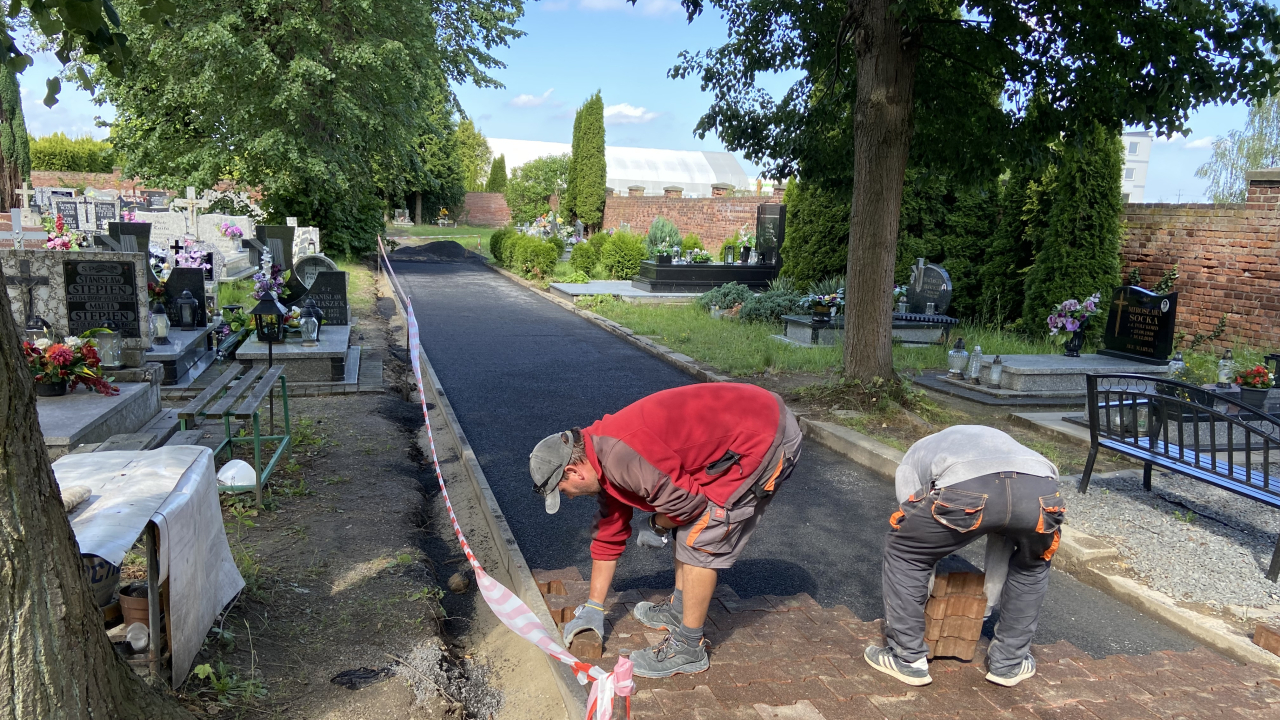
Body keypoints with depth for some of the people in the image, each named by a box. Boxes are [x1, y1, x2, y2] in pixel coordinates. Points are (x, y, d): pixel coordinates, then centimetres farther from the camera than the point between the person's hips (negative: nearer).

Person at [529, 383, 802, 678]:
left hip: (766, 440, -10)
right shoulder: (604, 457, 8)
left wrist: (656, 526, 1)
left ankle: (689, 648, 7)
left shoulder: (621, 455, -25)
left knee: (698, 539, -5)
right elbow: (608, 536, 17)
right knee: (682, 525, 19)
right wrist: (593, 607, 23)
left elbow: (685, 501, -21)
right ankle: (680, 608, 34)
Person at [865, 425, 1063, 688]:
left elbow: (914, 533, 36)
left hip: (965, 491, -3)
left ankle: (908, 659, 27)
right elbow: (1002, 541, 49)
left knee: (902, 551, 24)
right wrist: (988, 601, 58)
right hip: (1041, 491, 4)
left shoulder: (912, 461, 38)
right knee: (1032, 564, 37)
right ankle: (1008, 663, 39)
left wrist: (924, 599, 49)